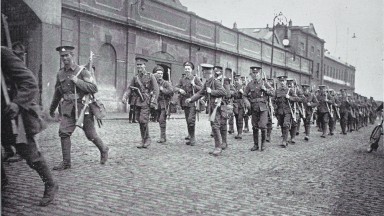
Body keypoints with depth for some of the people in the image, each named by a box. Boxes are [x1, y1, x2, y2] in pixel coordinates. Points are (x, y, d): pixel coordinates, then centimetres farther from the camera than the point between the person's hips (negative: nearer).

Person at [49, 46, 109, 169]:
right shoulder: (60, 74, 9)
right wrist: (52, 109, 31)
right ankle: (66, 162, 2)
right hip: (68, 108, 4)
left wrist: (77, 81, -20)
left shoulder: (82, 71, -5)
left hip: (83, 107, -4)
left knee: (90, 134, 5)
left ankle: (104, 150, 31)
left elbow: (94, 88, -13)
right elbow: (57, 93, 22)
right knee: (64, 132, -8)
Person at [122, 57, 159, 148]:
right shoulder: (135, 77, 13)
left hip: (146, 102, -5)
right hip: (138, 102, 5)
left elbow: (156, 90, -4)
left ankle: (147, 139, 3)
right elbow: (129, 88, 8)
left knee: (143, 121, -14)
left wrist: (153, 102, -13)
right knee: (140, 121, 7)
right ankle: (143, 140, 17)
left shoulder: (150, 76, -1)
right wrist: (124, 97, -10)